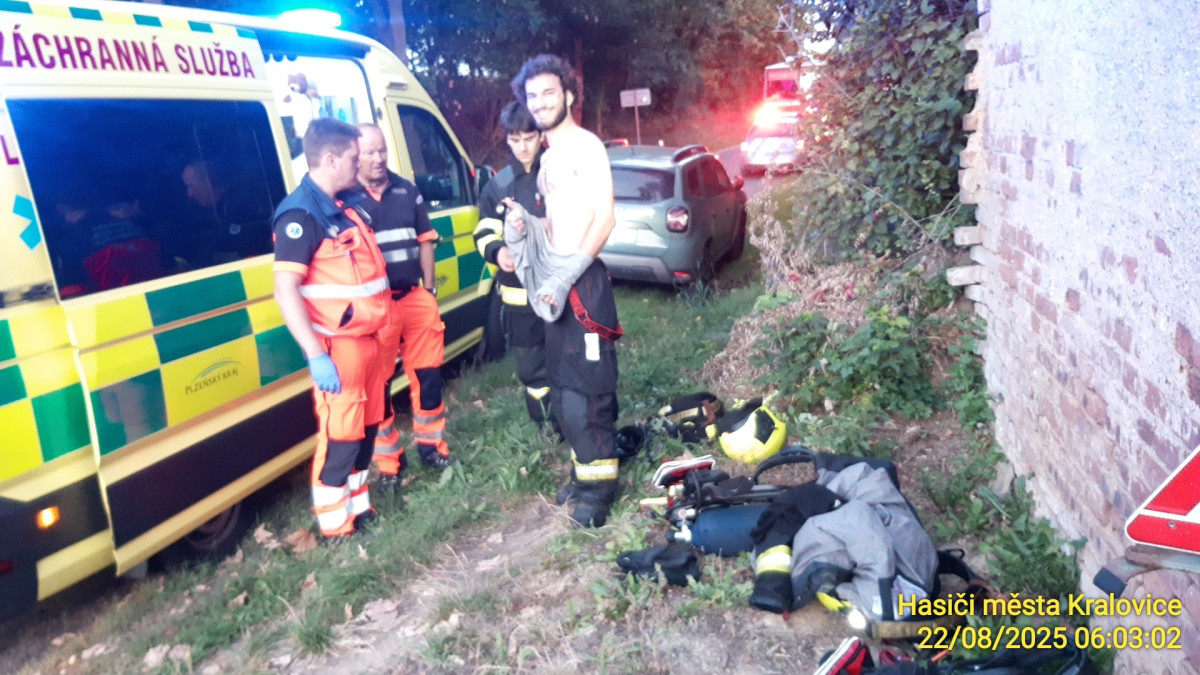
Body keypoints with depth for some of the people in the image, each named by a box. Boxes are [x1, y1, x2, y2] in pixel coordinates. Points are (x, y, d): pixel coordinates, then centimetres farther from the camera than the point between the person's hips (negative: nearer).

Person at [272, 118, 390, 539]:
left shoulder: (347, 205, 11)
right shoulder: (301, 215, -16)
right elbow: (285, 290, -23)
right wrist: (316, 355, -28)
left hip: (366, 338, 9)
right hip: (336, 345, -9)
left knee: (366, 427, 17)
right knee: (341, 435, -1)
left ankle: (358, 506, 34)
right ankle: (334, 526, 14)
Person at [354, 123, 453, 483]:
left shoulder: (407, 190, 9)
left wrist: (429, 288, 13)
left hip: (415, 297, 5)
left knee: (427, 373, 12)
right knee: (378, 383, 5)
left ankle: (430, 442, 30)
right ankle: (388, 459, 20)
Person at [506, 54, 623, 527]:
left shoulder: (585, 146, -8)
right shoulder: (549, 157, 19)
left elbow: (604, 218, -17)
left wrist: (566, 276, -23)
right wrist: (523, 225, 3)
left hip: (581, 280, -9)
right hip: (554, 280, 9)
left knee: (586, 389, -5)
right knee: (563, 385, 14)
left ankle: (598, 483, 6)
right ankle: (582, 470, 27)